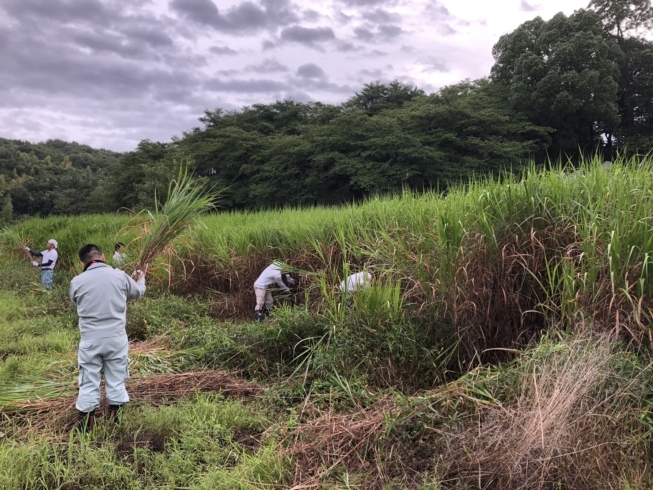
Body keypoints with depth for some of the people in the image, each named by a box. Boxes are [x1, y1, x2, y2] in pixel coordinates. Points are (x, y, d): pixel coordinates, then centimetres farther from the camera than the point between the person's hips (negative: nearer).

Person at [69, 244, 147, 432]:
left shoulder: (77, 282, -6)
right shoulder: (119, 276, -5)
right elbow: (137, 292, 14)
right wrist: (141, 278, 36)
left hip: (90, 339, 0)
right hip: (116, 338, 1)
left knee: (88, 382, 10)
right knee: (116, 380, 12)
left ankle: (85, 426, 18)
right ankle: (114, 422, 20)